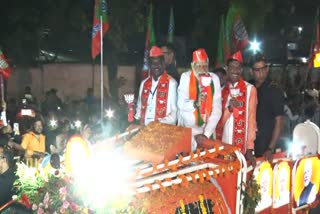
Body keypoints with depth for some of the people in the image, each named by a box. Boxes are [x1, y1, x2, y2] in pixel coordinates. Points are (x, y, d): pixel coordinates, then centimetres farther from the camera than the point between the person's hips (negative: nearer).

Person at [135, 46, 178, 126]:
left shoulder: (171, 83, -4)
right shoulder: (144, 83, 13)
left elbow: (174, 110, -4)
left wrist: (163, 123, -14)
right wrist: (137, 119, 6)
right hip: (144, 128, 4)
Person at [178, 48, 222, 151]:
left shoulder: (214, 79, -3)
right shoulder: (186, 77, -6)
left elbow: (217, 109, -6)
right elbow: (181, 104, -13)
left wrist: (207, 133, -11)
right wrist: (195, 103, -32)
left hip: (207, 130, 1)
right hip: (187, 130, -1)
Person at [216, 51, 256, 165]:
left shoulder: (250, 89, -1)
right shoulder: (222, 90, 9)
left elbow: (251, 119, -5)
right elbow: (219, 120, 8)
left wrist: (250, 149, -11)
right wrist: (229, 108, -12)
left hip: (242, 146, -3)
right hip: (223, 144, 3)